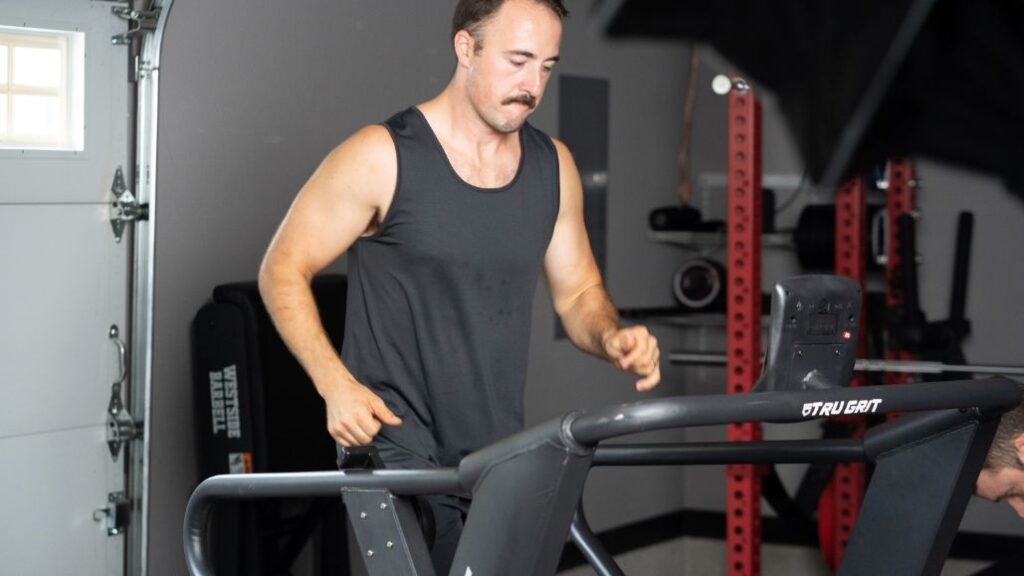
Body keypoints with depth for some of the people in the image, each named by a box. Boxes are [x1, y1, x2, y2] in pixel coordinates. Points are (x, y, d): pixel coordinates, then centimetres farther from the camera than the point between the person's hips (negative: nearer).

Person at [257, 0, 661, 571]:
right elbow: (284, 270, -4)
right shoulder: (382, 157, -9)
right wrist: (336, 384, -17)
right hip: (397, 451, -5)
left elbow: (577, 292, 16)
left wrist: (611, 339, -7)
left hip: (502, 460, 5)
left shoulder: (553, 166, 7)